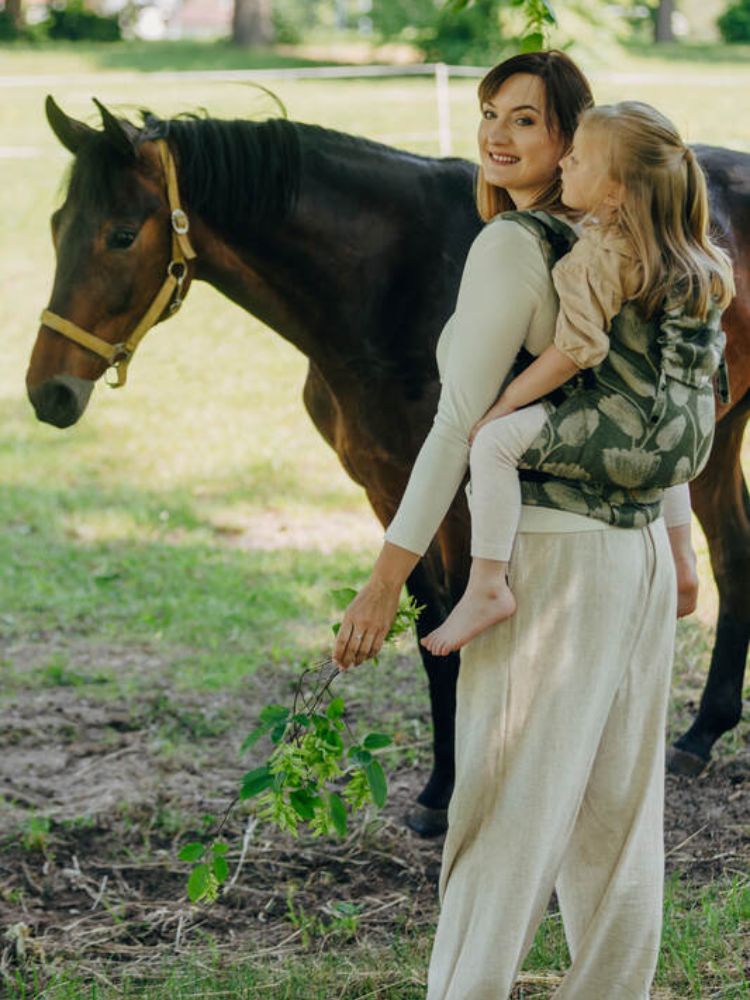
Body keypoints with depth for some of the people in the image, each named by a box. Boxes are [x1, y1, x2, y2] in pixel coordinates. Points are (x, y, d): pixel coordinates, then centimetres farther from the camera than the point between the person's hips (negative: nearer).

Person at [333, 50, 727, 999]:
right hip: (641, 555, 8)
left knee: (506, 816, -4)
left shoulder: (511, 246, -13)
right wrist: (678, 544, 28)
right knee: (618, 811, 13)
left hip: (553, 557, -8)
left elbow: (463, 421, -17)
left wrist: (388, 575, -16)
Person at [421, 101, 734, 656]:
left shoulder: (605, 251, -13)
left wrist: (502, 405, -13)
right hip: (690, 444, 10)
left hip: (629, 433, -10)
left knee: (498, 440, -15)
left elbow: (577, 349, -19)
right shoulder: (694, 256, 14)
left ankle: (487, 585, -23)